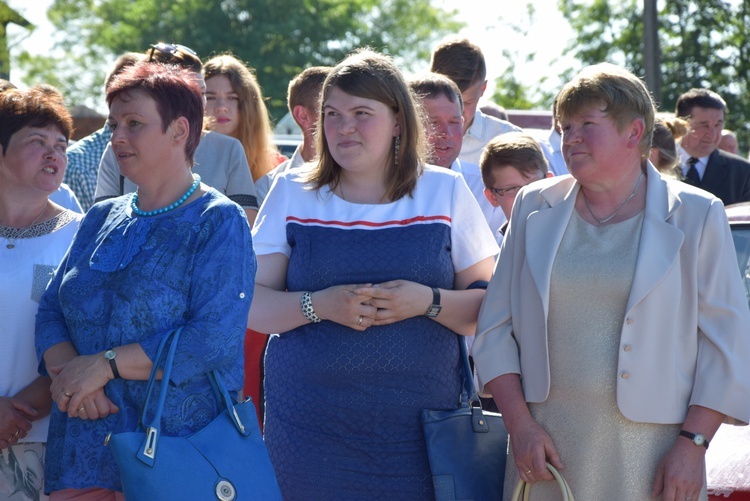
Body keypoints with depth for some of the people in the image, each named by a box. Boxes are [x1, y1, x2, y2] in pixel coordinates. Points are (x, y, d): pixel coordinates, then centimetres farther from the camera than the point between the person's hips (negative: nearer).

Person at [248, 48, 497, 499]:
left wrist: (428, 302, -15)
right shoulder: (291, 194, 7)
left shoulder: (446, 192, 5)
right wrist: (320, 305, -15)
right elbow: (251, 304, 2)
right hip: (309, 424, 1)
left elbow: (489, 308, 4)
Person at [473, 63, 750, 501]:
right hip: (547, 443, 2)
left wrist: (692, 445, -8)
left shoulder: (696, 216, 1)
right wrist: (520, 424, -1)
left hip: (651, 454, -2)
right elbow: (496, 326, 9)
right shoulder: (534, 208, 9)